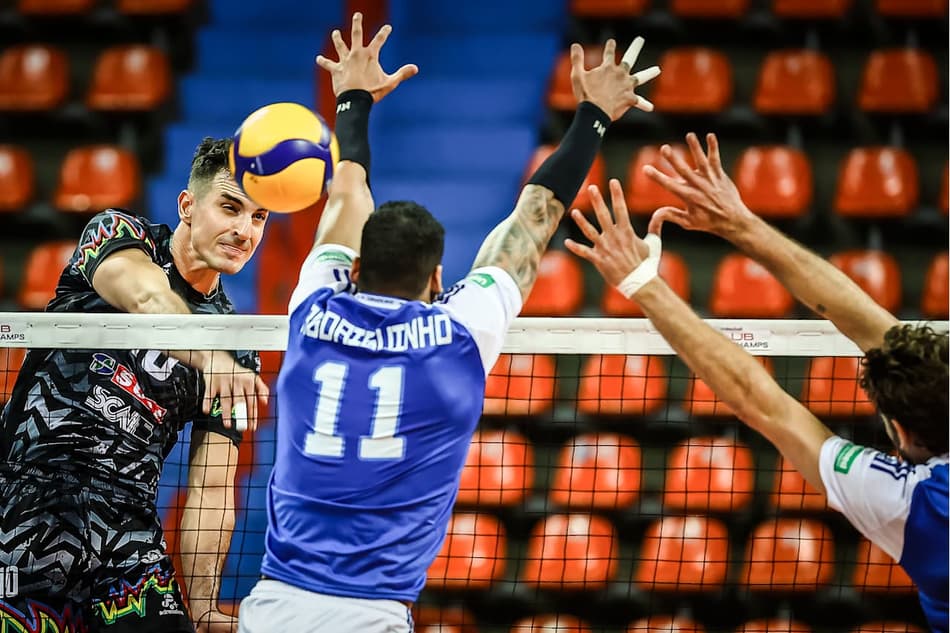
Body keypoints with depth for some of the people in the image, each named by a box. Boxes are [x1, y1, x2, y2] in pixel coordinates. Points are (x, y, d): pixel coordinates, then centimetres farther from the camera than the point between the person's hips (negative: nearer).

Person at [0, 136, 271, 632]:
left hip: (129, 528, 4)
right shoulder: (116, 234, 4)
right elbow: (147, 297, -20)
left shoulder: (238, 355, 13)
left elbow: (210, 489, 10)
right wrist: (206, 353, -41)